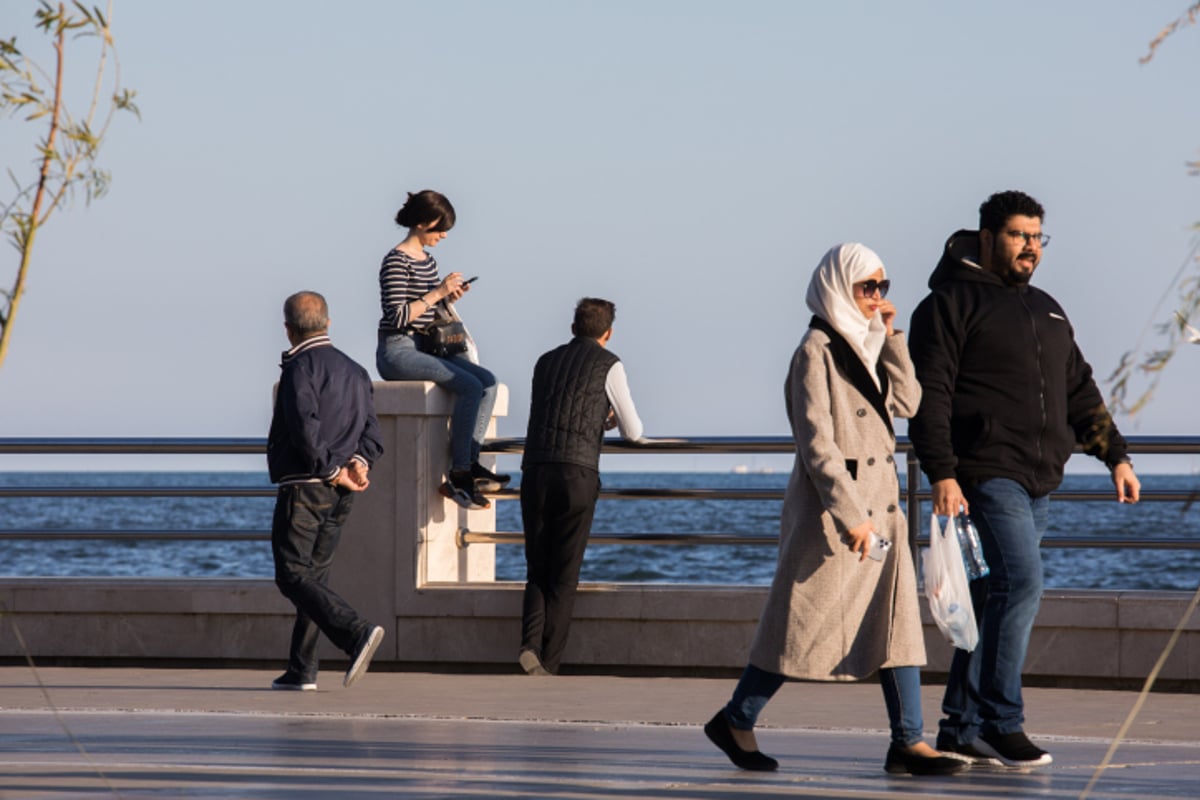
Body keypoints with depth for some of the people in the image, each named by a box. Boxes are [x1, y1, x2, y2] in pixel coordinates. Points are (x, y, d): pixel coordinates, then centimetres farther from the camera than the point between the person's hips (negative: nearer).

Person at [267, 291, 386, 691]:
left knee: (294, 575, -8)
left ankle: (357, 633, -27)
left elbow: (306, 432, -21)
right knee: (314, 574, 12)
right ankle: (301, 670, 11)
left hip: (304, 488, -8)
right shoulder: (355, 372, 16)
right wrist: (358, 462, -6)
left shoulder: (300, 368, -10)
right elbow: (372, 433, 10)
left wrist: (334, 472, -13)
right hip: (339, 495, 8)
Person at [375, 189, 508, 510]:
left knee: (488, 381, -8)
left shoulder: (428, 261, 16)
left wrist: (448, 299, 4)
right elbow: (398, 317, -20)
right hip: (397, 351, -9)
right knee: (469, 385, -24)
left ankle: (470, 462, -14)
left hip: (425, 348, 9)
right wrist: (436, 293, -19)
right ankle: (459, 475, -23)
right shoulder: (397, 262, -12)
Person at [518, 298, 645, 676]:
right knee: (564, 575, 3)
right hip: (577, 473, -3)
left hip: (535, 471, 3)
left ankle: (530, 645, -12)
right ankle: (548, 662, -1)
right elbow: (633, 432, 10)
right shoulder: (608, 365, 7)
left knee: (538, 571, 10)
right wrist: (612, 418, 33)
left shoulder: (546, 362, 20)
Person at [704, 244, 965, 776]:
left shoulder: (865, 347, 15)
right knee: (810, 620, -2)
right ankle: (735, 720, 12)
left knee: (898, 621, 0)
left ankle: (907, 741, -2)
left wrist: (890, 337, -1)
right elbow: (817, 442, -17)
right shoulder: (817, 351, -11)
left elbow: (906, 403, 6)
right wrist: (851, 515, -22)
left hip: (880, 507, 8)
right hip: (833, 505, -8)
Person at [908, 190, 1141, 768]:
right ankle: (1001, 724, -15)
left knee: (997, 597, 6)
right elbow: (929, 394, -8)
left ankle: (960, 728, 11)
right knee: (1020, 583, -19)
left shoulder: (1046, 310, 22)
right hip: (986, 474, -7)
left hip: (1039, 481, 7)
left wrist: (1115, 456, 16)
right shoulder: (952, 302, -1)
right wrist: (941, 474, -16)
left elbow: (1080, 392, 26)